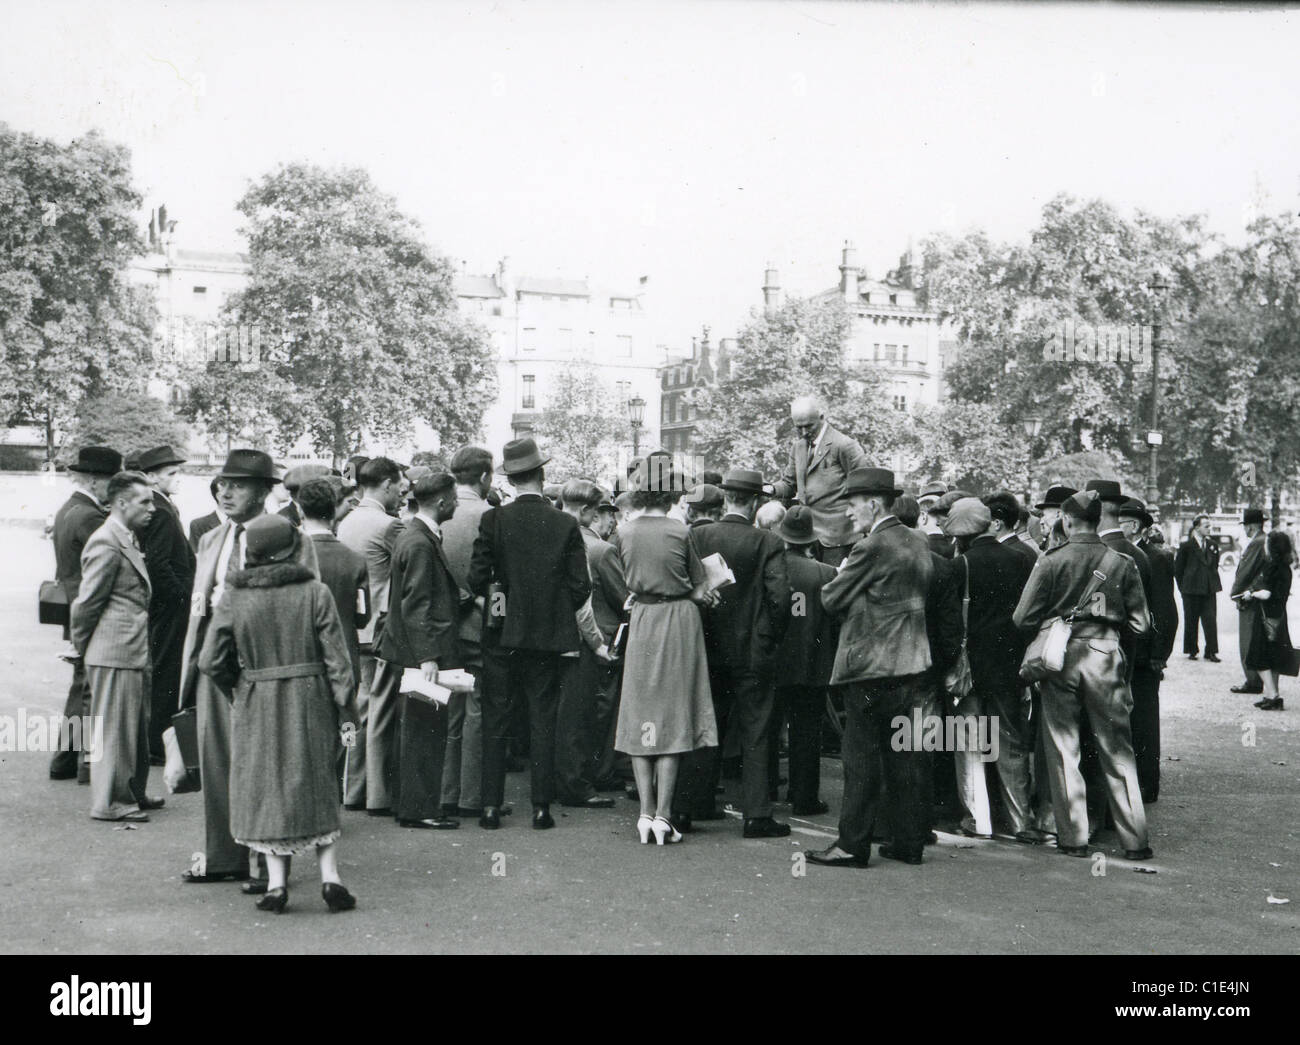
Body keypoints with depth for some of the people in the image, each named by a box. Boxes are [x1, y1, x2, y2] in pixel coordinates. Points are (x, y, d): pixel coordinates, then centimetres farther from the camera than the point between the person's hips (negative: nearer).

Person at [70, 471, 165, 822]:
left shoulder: (128, 540, 16)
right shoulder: (105, 543, -16)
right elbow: (86, 603, -15)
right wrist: (82, 647, -4)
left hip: (134, 653, 10)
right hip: (115, 653, -10)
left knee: (136, 726, 17)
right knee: (113, 727, -1)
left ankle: (133, 793, 29)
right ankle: (108, 803, 8)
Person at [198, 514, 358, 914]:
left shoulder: (232, 597, -5)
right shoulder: (315, 592, -7)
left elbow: (210, 661, -5)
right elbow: (337, 658, -7)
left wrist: (237, 687, 13)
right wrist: (347, 710, -1)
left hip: (256, 705, 0)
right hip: (310, 701, 0)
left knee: (265, 787, 10)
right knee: (317, 784, 12)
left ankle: (276, 883, 8)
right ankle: (329, 876, 7)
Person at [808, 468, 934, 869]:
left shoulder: (872, 547, -15)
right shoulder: (920, 545, 10)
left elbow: (832, 599, -11)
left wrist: (841, 574, 9)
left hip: (873, 667, -8)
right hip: (913, 664, 8)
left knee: (862, 759, -2)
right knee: (907, 757, 11)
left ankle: (853, 845, 3)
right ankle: (910, 840, 16)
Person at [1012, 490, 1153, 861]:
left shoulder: (1051, 562, -8)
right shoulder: (1122, 563, -2)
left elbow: (1023, 619, -9)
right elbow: (1140, 624, 0)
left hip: (1060, 659, -1)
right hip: (1105, 654, 2)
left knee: (1063, 749, 9)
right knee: (1117, 750, 8)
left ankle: (1073, 837, 12)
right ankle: (1134, 840, 10)